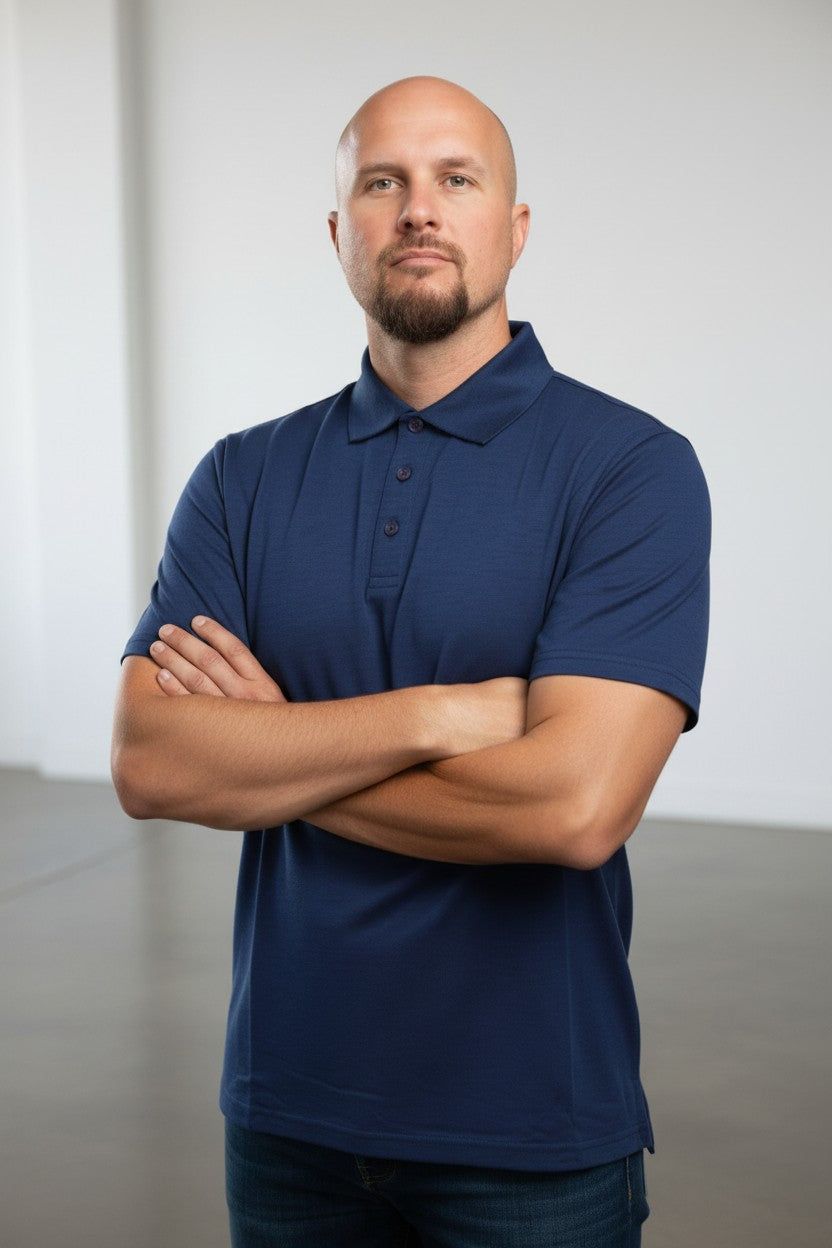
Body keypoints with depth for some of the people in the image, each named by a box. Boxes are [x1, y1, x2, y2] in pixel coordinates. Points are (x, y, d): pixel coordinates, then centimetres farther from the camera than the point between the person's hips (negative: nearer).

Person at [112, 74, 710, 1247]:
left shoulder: (630, 467, -11)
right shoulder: (244, 477, 2)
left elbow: (574, 803, -23)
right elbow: (147, 764, -10)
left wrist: (270, 756, -12)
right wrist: (440, 713, -20)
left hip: (534, 1129, -3)